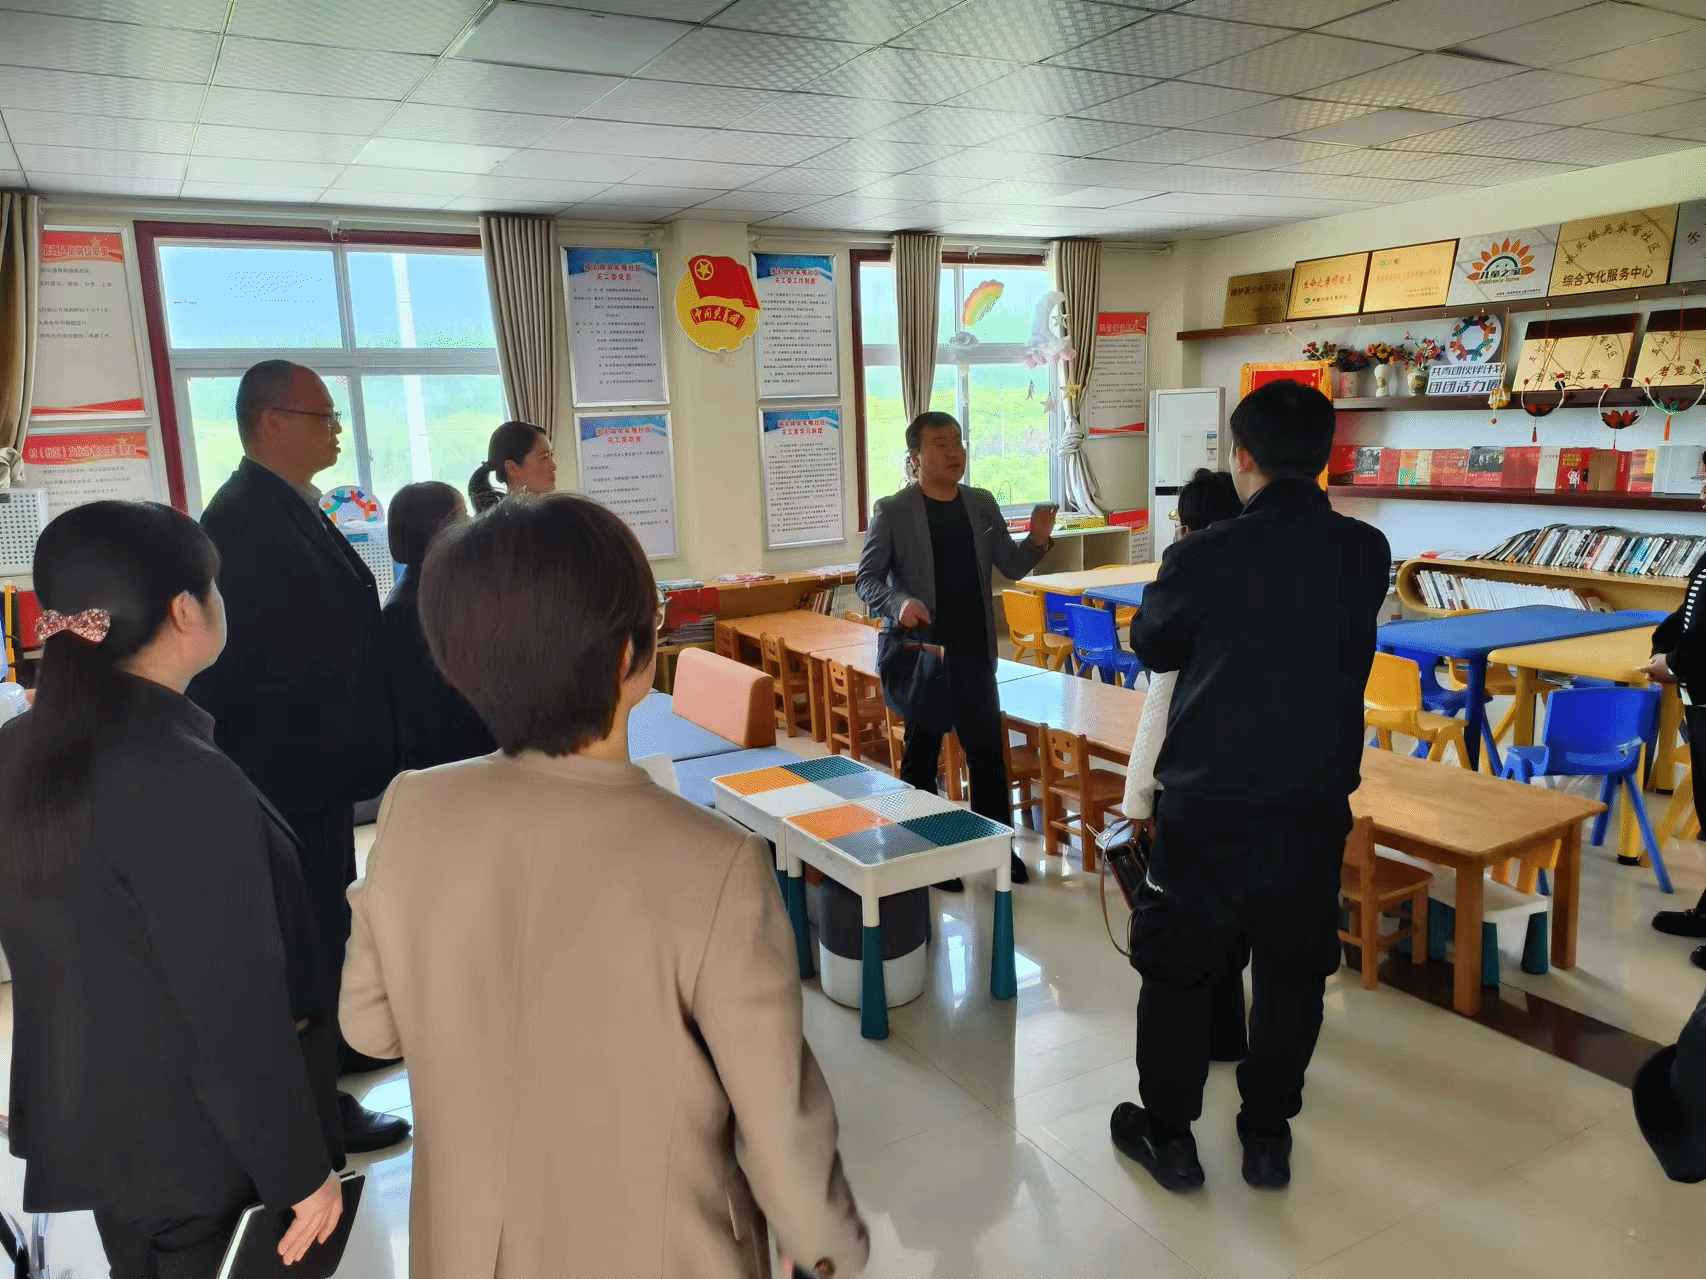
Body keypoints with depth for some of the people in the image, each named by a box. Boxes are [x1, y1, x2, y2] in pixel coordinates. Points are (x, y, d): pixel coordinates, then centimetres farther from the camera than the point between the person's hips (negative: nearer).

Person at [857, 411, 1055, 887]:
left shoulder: (982, 503, 6)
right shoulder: (893, 512, -8)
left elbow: (1011, 567, 7)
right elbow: (866, 579, -7)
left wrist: (1036, 541, -13)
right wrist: (899, 603, -26)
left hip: (974, 653, 4)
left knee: (988, 749, 12)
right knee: (922, 755, 8)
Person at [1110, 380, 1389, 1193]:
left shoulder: (1206, 557, -17)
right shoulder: (1367, 554, -4)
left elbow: (1152, 646, -1)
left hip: (1209, 803, -3)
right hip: (1315, 803, 4)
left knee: (1177, 969, 13)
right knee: (1292, 973, 17)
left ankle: (1169, 1135, 25)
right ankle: (1268, 1135, 30)